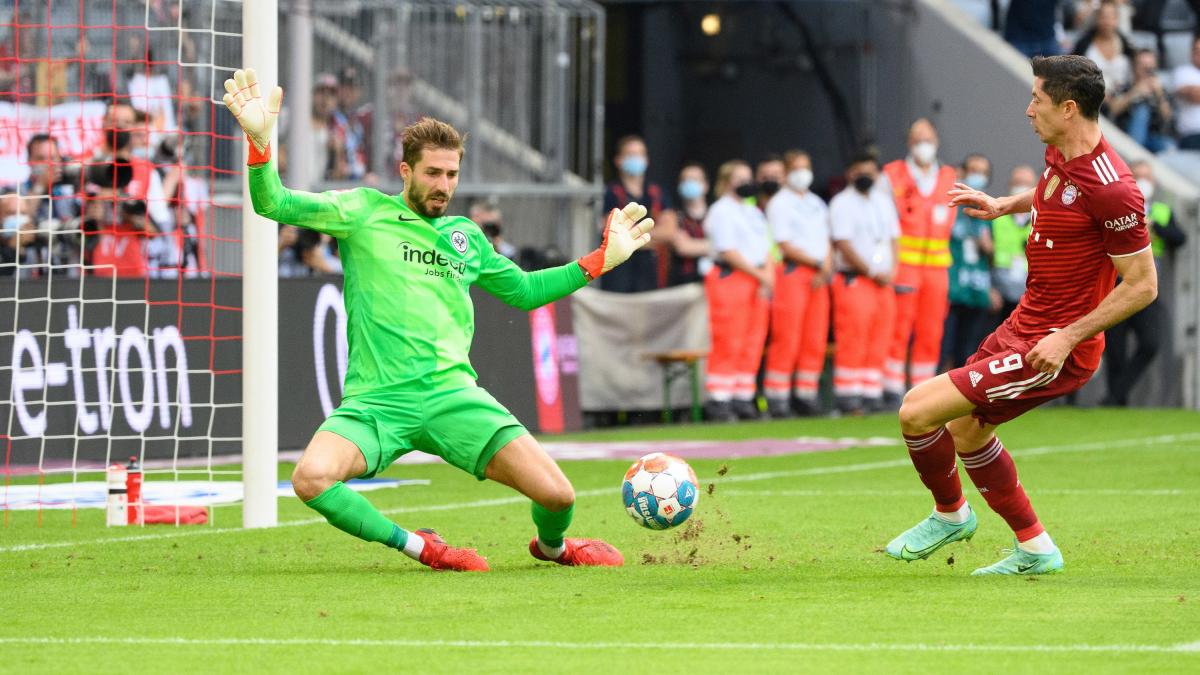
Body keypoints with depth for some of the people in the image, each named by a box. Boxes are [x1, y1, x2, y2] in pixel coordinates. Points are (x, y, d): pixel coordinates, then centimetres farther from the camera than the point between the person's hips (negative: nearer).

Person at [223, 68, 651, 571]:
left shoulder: (467, 236, 18)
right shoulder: (364, 212, 7)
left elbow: (525, 291, 34)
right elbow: (274, 204, -3)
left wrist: (600, 260, 28)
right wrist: (260, 141, -20)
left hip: (452, 393, 2)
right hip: (376, 399, -2)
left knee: (557, 494, -12)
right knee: (311, 478, -32)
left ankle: (552, 546, 27)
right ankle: (415, 545, -6)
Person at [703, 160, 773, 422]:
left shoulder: (754, 212, 21)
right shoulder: (721, 212, -5)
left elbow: (765, 248, 18)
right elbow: (728, 252, -13)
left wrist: (768, 275, -1)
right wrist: (760, 275, -13)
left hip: (758, 281, 8)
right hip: (729, 279, -8)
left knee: (752, 344, 6)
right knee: (728, 344, -9)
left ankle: (743, 400, 11)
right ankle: (719, 401, -7)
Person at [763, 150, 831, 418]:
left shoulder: (818, 204, 20)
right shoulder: (779, 204, -1)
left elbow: (826, 241, 17)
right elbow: (784, 245, -9)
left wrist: (826, 269, -1)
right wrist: (818, 263, -12)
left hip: (818, 277, 7)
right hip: (791, 272, -7)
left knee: (815, 341, 4)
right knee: (787, 339, -9)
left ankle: (806, 396, 9)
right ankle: (777, 399, -7)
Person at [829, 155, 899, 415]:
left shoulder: (884, 202, 18)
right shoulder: (841, 203, -3)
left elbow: (894, 238, 18)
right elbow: (843, 244, -10)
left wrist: (891, 271, 2)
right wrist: (871, 272, -12)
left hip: (884, 283, 6)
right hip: (854, 281, -6)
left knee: (879, 343, 3)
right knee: (852, 341, -10)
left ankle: (872, 394, 6)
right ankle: (848, 397, -8)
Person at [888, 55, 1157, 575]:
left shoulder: (1110, 189, -27)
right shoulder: (1059, 153, 1)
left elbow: (1142, 285, -22)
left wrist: (1068, 337, -25)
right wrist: (1004, 205, 14)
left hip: (1055, 350, -10)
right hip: (1024, 324, 10)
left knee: (918, 411, -11)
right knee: (966, 428, 24)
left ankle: (950, 513, 17)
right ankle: (1034, 550, 33)